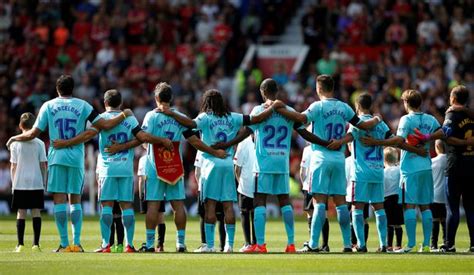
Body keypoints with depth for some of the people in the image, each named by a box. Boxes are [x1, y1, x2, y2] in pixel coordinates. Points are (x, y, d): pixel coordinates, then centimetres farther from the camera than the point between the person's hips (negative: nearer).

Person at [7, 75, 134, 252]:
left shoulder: (48, 106, 4)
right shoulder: (82, 105, 5)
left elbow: (33, 134, 3)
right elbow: (105, 125, 1)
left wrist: (15, 138, 21)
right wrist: (124, 115, 17)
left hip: (56, 157, -1)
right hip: (76, 158, 1)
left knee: (59, 199, -1)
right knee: (76, 200, 8)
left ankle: (64, 244, -6)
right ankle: (76, 243, 0)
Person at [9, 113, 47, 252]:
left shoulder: (15, 144, 0)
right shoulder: (39, 143, 0)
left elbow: (13, 166, 1)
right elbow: (43, 165, 1)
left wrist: (13, 183, 10)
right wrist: (44, 183, 10)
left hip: (20, 183, 0)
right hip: (36, 183, 0)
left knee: (21, 212, 3)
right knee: (36, 212, 3)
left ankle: (20, 244, -1)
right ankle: (36, 244, -1)